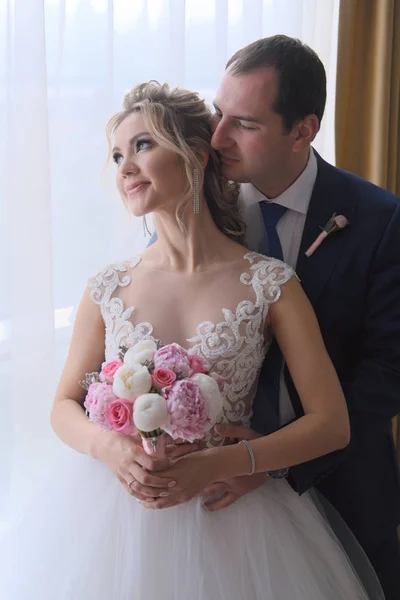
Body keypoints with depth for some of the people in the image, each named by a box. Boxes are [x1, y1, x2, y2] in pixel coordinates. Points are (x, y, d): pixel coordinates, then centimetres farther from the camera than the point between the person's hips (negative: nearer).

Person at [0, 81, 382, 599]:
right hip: (113, 507, 2)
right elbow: (65, 407, 7)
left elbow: (331, 424, -9)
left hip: (226, 513, -2)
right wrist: (108, 447, -14)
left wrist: (216, 466, -19)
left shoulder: (269, 284, -9)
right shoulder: (108, 289, -2)